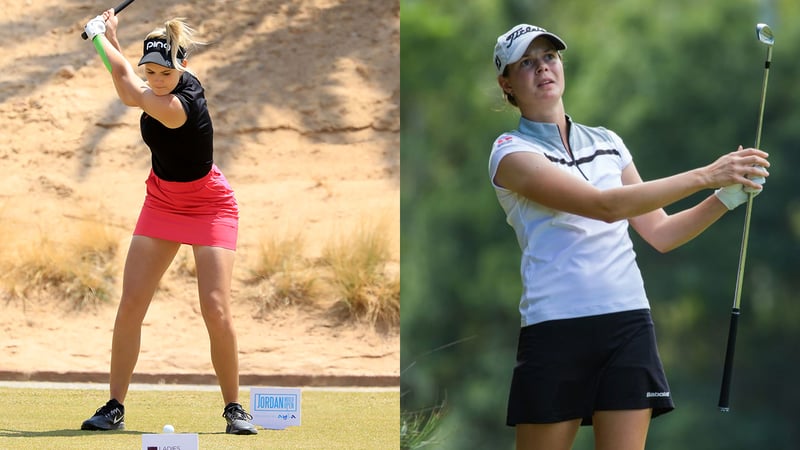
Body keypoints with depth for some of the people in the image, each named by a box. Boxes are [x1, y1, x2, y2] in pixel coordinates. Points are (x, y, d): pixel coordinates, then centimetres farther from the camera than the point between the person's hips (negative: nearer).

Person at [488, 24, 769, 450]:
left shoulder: (608, 143, 16)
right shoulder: (511, 152, -3)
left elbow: (659, 233, 17)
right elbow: (605, 205, -16)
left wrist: (727, 196, 2)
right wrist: (704, 176, -18)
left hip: (628, 322, 4)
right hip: (555, 330, -4)